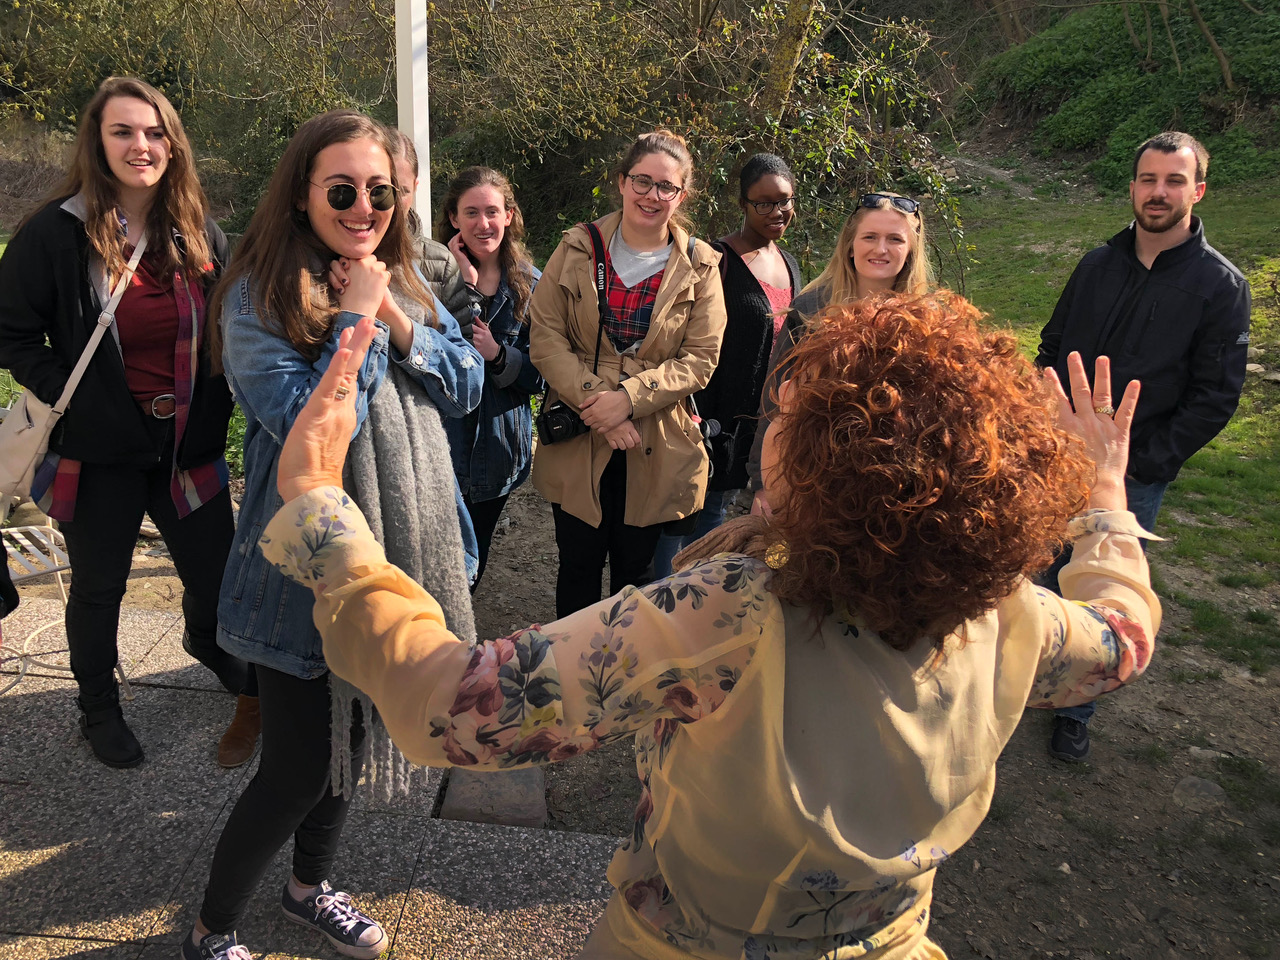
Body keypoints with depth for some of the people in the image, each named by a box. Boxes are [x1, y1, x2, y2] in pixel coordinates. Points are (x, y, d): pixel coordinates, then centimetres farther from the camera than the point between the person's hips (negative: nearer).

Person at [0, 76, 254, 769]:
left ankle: (208, 642, 49)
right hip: (100, 452, -3)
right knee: (99, 586, 13)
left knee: (216, 571, 13)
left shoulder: (200, 234, 1)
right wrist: (69, 395, -14)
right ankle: (98, 706, 38)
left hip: (189, 447, 3)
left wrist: (215, 402, -2)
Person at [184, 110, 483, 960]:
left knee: (353, 739, 21)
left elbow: (466, 386, 0)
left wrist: (397, 322, -14)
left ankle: (313, 887, 47)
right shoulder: (258, 298, -15)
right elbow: (309, 425, -24)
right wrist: (354, 320, -21)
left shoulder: (403, 283, 5)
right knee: (299, 769, 3)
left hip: (396, 550, 7)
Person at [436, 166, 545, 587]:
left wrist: (498, 354, -17)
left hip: (495, 454, 3)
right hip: (438, 451, -2)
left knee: (471, 569, 18)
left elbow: (542, 374, 0)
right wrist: (466, 286, -20)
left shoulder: (530, 284, 1)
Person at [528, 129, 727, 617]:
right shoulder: (576, 250, 1)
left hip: (656, 448, 0)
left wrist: (629, 396, -18)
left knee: (634, 570, 12)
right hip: (578, 442, 1)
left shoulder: (700, 266, 1)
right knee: (578, 564, 12)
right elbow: (545, 337, -5)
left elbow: (700, 358, -5)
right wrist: (594, 400, -17)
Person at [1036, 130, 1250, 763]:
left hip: (1135, 476, -3)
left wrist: (1135, 465, -14)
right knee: (1054, 574, 15)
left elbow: (1215, 397, -8)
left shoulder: (1221, 285, -7)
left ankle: (1076, 708, 23)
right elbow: (1053, 347, 13)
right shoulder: (1098, 264, 5)